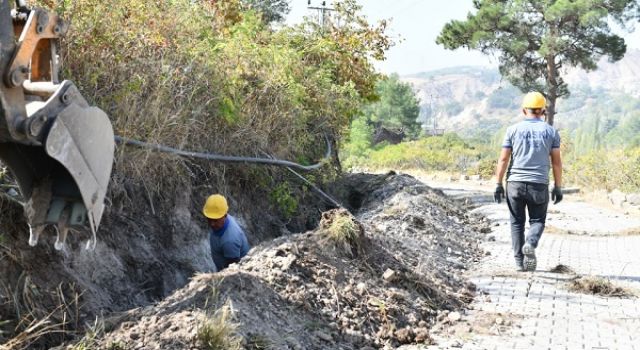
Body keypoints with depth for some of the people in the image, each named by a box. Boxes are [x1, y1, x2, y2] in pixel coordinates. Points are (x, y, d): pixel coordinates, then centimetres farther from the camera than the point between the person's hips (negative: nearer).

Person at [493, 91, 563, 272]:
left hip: (515, 183, 0)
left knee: (517, 223, 11)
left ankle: (520, 261, 8)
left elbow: (503, 159, -2)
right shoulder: (551, 132, 3)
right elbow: (556, 162, 1)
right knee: (537, 221, 12)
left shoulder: (513, 130, 1)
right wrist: (558, 188, 7)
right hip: (539, 185, 0)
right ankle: (530, 244, -17)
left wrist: (498, 184, 3)